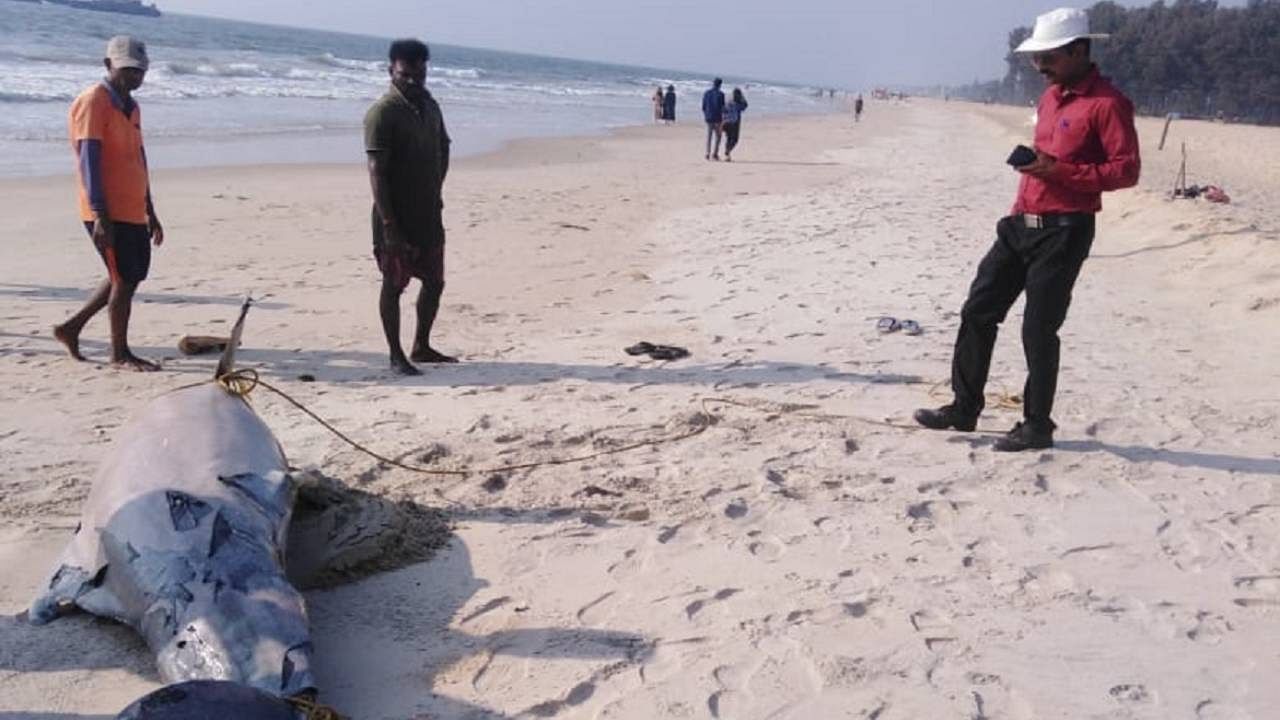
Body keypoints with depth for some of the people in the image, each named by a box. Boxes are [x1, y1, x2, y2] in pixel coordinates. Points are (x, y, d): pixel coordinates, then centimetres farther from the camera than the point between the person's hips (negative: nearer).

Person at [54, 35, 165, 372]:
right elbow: (89, 161, -17)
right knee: (125, 279, -4)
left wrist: (150, 213, 21)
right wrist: (100, 216, -23)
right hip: (109, 213, -9)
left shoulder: (131, 106, 17)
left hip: (134, 211, 9)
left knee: (134, 275, 15)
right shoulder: (93, 103, -11)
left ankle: (72, 328, 27)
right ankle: (120, 353, 11)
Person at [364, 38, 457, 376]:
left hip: (429, 214, 8)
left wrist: (436, 194, 12)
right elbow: (377, 172, -19)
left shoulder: (429, 106, 9)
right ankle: (396, 356, 12)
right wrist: (389, 225, -23)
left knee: (434, 282, 14)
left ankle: (421, 347, 29)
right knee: (394, 285, 2)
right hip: (396, 217, -7)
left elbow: (442, 150, 23)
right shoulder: (382, 113, -14)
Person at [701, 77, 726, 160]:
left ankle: (708, 154, 3)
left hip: (708, 117, 4)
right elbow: (722, 107, -12)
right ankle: (715, 153, -3)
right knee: (718, 136, 6)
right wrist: (724, 118, -5)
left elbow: (703, 107, 9)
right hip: (717, 118, -4)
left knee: (709, 136, 9)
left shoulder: (706, 93, 5)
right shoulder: (720, 94, -9)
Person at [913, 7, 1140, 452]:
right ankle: (963, 409, 17)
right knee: (977, 312, 7)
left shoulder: (1107, 103, -12)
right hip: (1022, 223, 8)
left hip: (1063, 231, -8)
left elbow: (1127, 170, -15)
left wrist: (1060, 172, -23)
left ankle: (1037, 426, 11)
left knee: (1038, 330, -4)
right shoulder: (1051, 96, 15)